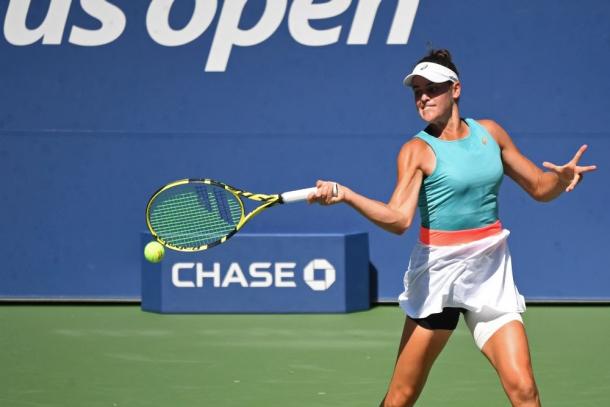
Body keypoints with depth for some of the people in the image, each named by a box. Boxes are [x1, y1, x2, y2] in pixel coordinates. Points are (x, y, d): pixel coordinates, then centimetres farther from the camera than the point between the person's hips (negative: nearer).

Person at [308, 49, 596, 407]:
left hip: (492, 272, 3)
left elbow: (540, 187, 15)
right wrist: (343, 194, -35)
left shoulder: (489, 133, 7)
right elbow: (399, 218, -21)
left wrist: (563, 178, -8)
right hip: (439, 272, -3)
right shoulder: (417, 150, -6)